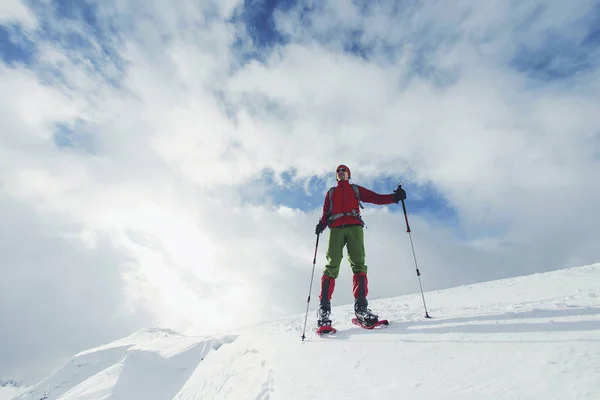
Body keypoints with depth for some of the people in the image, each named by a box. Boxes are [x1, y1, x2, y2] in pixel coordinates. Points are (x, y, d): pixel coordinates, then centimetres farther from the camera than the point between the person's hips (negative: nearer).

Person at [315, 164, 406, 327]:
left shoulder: (356, 189, 26)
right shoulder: (331, 192, 28)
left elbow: (376, 198, 16)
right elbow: (326, 213, 18)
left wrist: (395, 197, 0)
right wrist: (322, 224, -3)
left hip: (354, 227, 0)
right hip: (336, 228, 0)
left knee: (358, 264, -14)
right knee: (332, 265, -13)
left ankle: (361, 308, -16)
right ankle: (324, 309, -14)